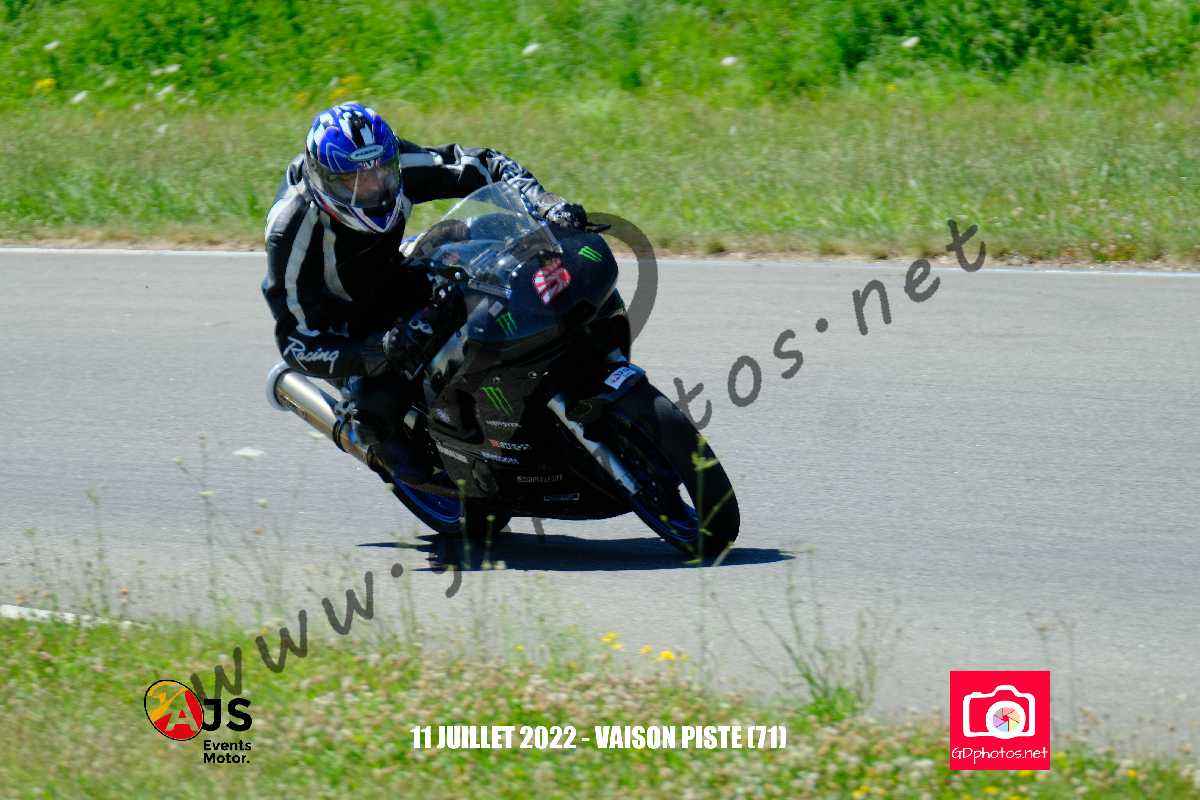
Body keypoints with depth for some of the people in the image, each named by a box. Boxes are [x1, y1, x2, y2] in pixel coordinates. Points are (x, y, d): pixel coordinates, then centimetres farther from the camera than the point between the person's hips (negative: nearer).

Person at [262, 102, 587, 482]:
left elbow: (485, 166, -11)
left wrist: (544, 202, -30)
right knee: (377, 398, -32)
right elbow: (297, 343, -33)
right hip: (339, 318, -5)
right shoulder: (292, 232, -35)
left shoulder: (396, 164, -24)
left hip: (393, 276, 5)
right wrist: (383, 351, -48)